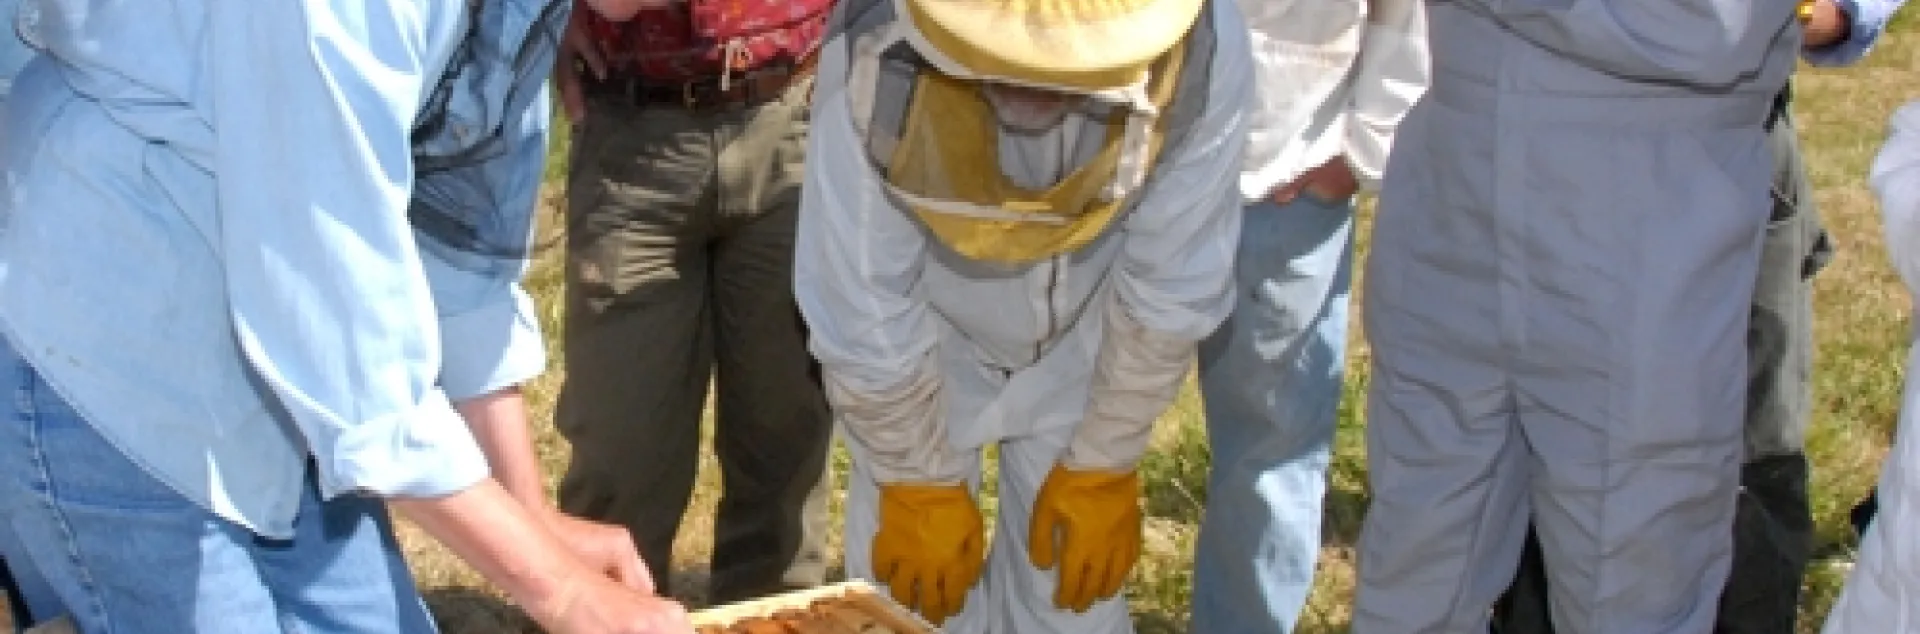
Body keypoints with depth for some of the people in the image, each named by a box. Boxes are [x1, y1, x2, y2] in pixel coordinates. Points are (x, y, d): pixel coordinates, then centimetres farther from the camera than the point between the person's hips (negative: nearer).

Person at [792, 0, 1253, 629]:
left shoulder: (1203, 53, -34)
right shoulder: (877, 59, -38)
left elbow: (1173, 293, -19)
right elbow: (861, 314, -24)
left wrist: (1104, 469, -10)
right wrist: (920, 487, -13)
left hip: (1082, 341, 1)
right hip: (920, 344, -1)